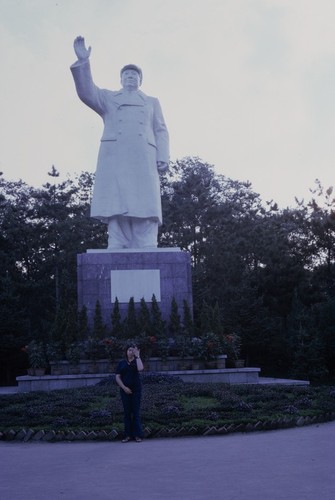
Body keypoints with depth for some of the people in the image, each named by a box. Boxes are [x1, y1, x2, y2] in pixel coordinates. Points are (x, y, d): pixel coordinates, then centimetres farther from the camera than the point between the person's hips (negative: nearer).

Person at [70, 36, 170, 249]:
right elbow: (87, 92, 8)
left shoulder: (152, 102, 30)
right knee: (117, 216, -12)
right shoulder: (108, 98, 28)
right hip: (115, 160, -1)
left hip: (144, 161, 1)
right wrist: (83, 62, -5)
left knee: (145, 217, -12)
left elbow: (161, 131, 17)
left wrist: (163, 157, -1)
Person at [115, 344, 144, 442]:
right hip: (125, 390, 1)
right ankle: (128, 435, 7)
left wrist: (137, 356, -12)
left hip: (136, 390, -1)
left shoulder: (137, 361, 5)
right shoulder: (122, 363, 8)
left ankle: (137, 435, 0)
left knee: (136, 412, -2)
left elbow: (140, 368, -18)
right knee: (127, 412, 3)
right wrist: (124, 388, -9)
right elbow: (117, 377, 3)